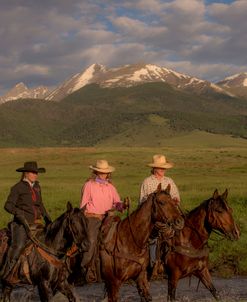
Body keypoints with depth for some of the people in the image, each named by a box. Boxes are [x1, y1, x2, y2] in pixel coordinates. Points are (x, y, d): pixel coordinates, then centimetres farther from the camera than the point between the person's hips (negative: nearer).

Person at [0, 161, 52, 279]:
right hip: (22, 223, -6)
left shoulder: (36, 186, 15)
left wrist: (48, 220, 20)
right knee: (18, 245, -23)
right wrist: (17, 212, -26)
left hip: (36, 223, 7)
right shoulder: (17, 187, -3)